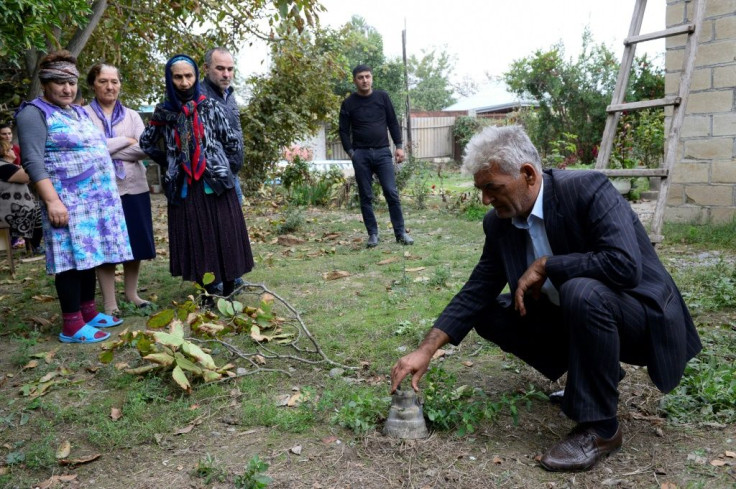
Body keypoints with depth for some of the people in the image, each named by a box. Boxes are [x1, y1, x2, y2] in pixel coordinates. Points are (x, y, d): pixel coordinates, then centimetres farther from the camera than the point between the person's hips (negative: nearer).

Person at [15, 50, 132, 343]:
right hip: (69, 201, -8)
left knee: (88, 256, 11)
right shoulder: (35, 113, -8)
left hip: (96, 198, 8)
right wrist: (52, 200, -24)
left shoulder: (79, 112, 17)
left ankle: (89, 312, 21)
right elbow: (32, 161, -16)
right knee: (73, 259, -7)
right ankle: (72, 326, -1)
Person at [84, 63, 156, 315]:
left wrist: (106, 149, -11)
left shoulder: (132, 115, 10)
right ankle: (109, 303, 11)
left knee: (135, 244, 8)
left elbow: (143, 149, -4)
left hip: (134, 188, 3)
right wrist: (125, 141, -8)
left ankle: (131, 294, 23)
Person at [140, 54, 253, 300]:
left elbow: (233, 143, 6)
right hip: (184, 188, 2)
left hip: (215, 184, -2)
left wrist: (223, 167, 8)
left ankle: (228, 294, 10)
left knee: (224, 239, -2)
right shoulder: (164, 112, 7)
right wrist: (170, 163, 16)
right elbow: (146, 143, 21)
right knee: (195, 243, 4)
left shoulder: (211, 107, 2)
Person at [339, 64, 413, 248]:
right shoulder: (348, 103, 4)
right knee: (366, 197, 2)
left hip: (382, 152, 0)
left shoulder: (382, 97, 6)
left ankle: (400, 232, 2)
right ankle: (372, 234, 11)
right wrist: (351, 152, -5)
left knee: (392, 193, -6)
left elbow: (393, 123, 9)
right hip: (361, 155, 0)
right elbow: (344, 131, 6)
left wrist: (399, 146, 1)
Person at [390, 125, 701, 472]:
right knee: (489, 313, -3)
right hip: (574, 315, 7)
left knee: (581, 292, -36)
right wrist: (425, 351, -12)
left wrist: (544, 266, -26)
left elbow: (625, 264, -36)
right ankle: (592, 377, 12)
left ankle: (599, 428, -16)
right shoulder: (499, 222, -5)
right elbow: (476, 293, -4)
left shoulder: (588, 189, -24)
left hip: (640, 318, -7)